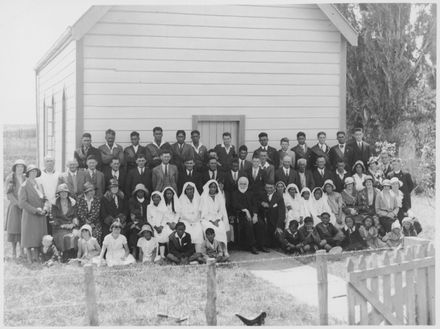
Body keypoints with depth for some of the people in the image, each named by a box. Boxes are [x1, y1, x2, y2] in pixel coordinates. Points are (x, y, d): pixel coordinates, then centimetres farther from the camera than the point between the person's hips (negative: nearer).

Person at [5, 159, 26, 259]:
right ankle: (14, 252, 3)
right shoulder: (10, 178, 0)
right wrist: (19, 204, -13)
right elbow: (9, 194, -5)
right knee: (14, 229, -3)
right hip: (14, 206, -3)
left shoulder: (26, 179, 10)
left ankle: (22, 251, 6)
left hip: (25, 207, 3)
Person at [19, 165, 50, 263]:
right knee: (29, 239, -3)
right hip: (29, 216, -5)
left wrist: (45, 209, -9)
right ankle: (29, 260, 1)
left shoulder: (40, 185, 14)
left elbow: (45, 199, 12)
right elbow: (22, 202, -11)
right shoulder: (24, 186, -4)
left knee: (38, 237, 2)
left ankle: (36, 258, 7)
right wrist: (35, 210, -16)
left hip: (41, 216, 5)